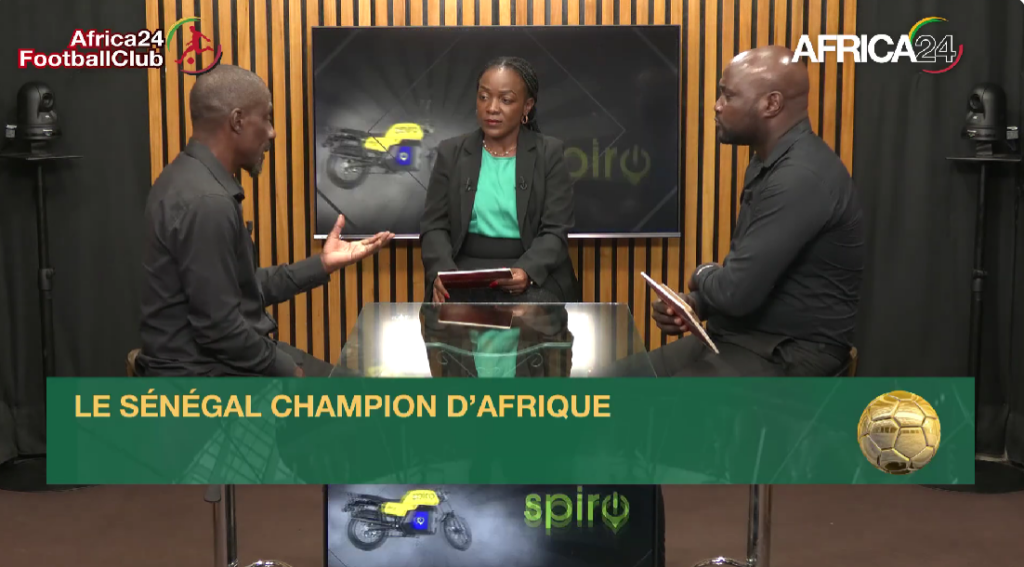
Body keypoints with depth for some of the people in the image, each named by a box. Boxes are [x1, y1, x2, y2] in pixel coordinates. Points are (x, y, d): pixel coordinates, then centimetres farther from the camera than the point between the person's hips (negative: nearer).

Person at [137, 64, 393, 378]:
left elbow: (247, 289, 11)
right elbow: (218, 328, -24)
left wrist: (322, 264, 11)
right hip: (205, 375, -10)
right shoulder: (207, 201, -24)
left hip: (214, 359, 10)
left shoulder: (197, 180, 8)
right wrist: (286, 370, -11)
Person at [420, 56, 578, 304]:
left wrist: (526, 271, -23)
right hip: (464, 273, 1)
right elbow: (434, 226, 4)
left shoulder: (549, 154, 3)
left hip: (534, 275, -1)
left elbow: (555, 231, -3)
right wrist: (442, 271, -17)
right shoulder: (451, 152, 8)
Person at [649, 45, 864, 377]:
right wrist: (695, 303, -1)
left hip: (790, 356, -10)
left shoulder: (802, 176, -24)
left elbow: (738, 291, -27)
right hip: (741, 337, 10)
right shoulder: (767, 163, 12)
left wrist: (703, 275, -4)